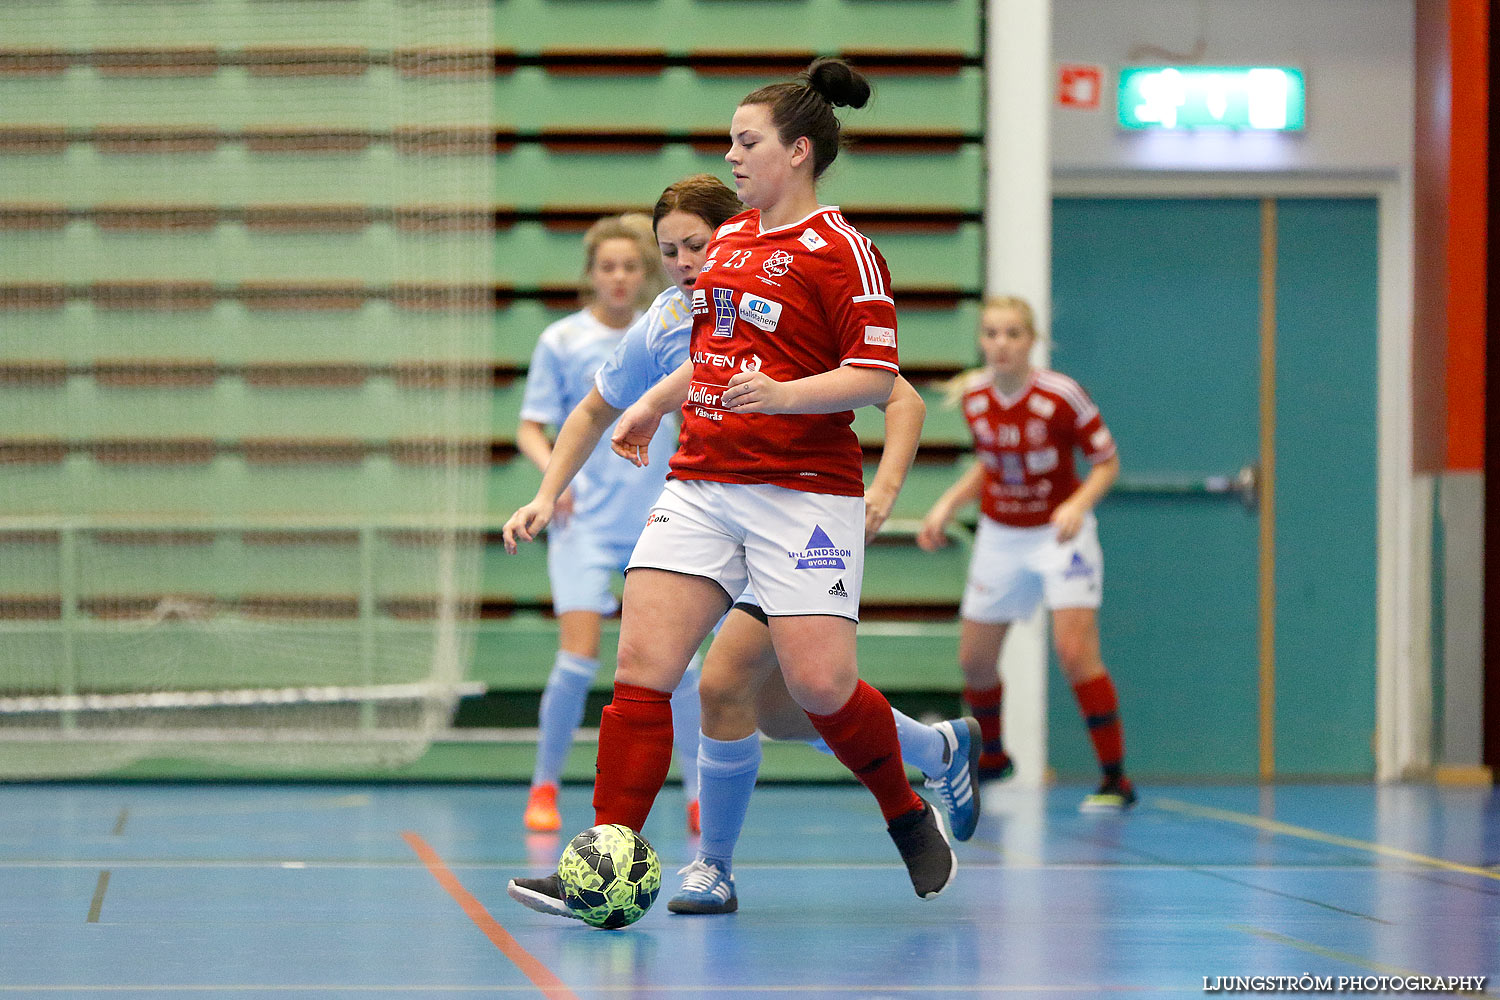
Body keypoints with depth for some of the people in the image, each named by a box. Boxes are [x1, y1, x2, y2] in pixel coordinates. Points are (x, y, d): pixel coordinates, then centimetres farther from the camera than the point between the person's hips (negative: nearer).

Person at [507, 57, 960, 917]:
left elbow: (876, 377, -13)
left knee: (821, 684, -10)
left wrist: (782, 394, -25)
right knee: (642, 664, -7)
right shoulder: (729, 240, 16)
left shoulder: (841, 250, -7)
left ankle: (910, 815, 19)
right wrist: (655, 404, 27)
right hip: (703, 483, 7)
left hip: (805, 492, -6)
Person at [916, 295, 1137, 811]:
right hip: (999, 538, 5)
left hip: (1061, 535, -5)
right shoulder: (972, 394, -5)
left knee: (1076, 654, -19)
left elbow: (1108, 463, -10)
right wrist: (947, 505, 2)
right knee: (974, 661, 9)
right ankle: (991, 755, 38)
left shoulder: (1062, 396, -19)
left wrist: (1078, 504, -27)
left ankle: (1115, 778, -10)